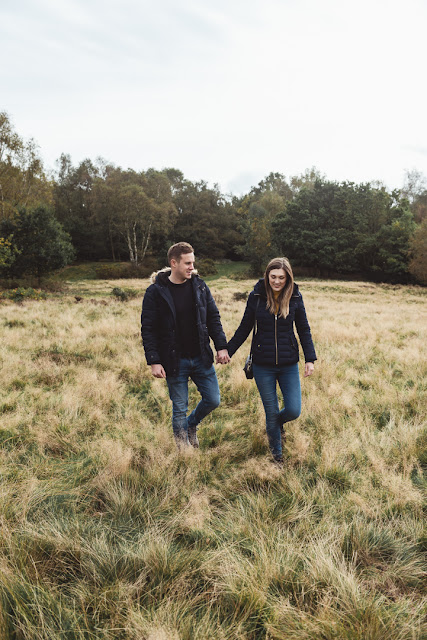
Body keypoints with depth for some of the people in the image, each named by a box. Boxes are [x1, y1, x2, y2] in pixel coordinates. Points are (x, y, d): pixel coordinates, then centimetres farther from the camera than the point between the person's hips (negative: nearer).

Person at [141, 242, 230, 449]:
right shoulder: (155, 292, -9)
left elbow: (213, 318, 8)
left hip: (201, 358, 4)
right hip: (175, 361, -3)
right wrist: (154, 362, -13)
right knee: (179, 409, 7)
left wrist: (221, 346, 0)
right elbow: (148, 330, -8)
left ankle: (192, 424, 40)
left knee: (212, 400, 9)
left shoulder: (199, 286, 2)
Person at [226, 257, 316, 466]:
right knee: (271, 412, 8)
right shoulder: (256, 296, -5)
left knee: (294, 411, -2)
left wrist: (310, 359, 0)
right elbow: (244, 329, 3)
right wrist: (227, 351, 3)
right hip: (263, 366, -1)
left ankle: (278, 421, 36)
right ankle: (276, 452, 33)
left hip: (289, 365, 1)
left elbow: (304, 330, 5)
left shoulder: (295, 297, -3)